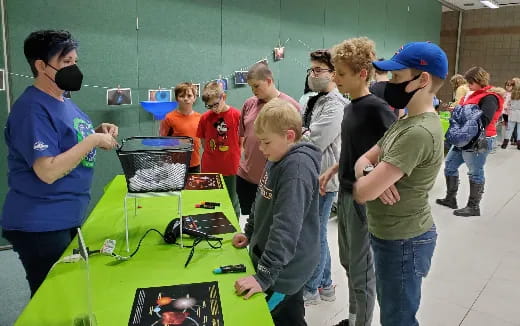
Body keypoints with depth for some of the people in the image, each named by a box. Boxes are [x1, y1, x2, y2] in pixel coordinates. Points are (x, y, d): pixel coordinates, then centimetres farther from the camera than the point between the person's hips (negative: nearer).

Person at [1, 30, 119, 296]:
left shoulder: (64, 101, 9)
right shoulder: (33, 108, -20)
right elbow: (48, 171, -28)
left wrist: (98, 132, 3)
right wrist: (93, 140, -22)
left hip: (69, 218, 9)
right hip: (41, 226, -9)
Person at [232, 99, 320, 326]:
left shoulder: (298, 168, -26)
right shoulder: (278, 158, 3)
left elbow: (286, 228, -31)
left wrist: (264, 276, -31)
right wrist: (249, 233, 17)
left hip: (284, 270, -9)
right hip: (268, 257, 9)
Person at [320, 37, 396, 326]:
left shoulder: (378, 109, -20)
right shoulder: (350, 106, 7)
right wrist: (333, 170, 11)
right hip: (346, 193, 9)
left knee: (361, 269, 6)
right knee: (348, 262, 21)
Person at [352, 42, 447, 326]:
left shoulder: (419, 132, -28)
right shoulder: (406, 122, 6)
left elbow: (363, 192, -31)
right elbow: (364, 159, 6)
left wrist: (365, 178, -7)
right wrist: (371, 174, -18)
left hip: (403, 242, -9)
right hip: (391, 236, 9)